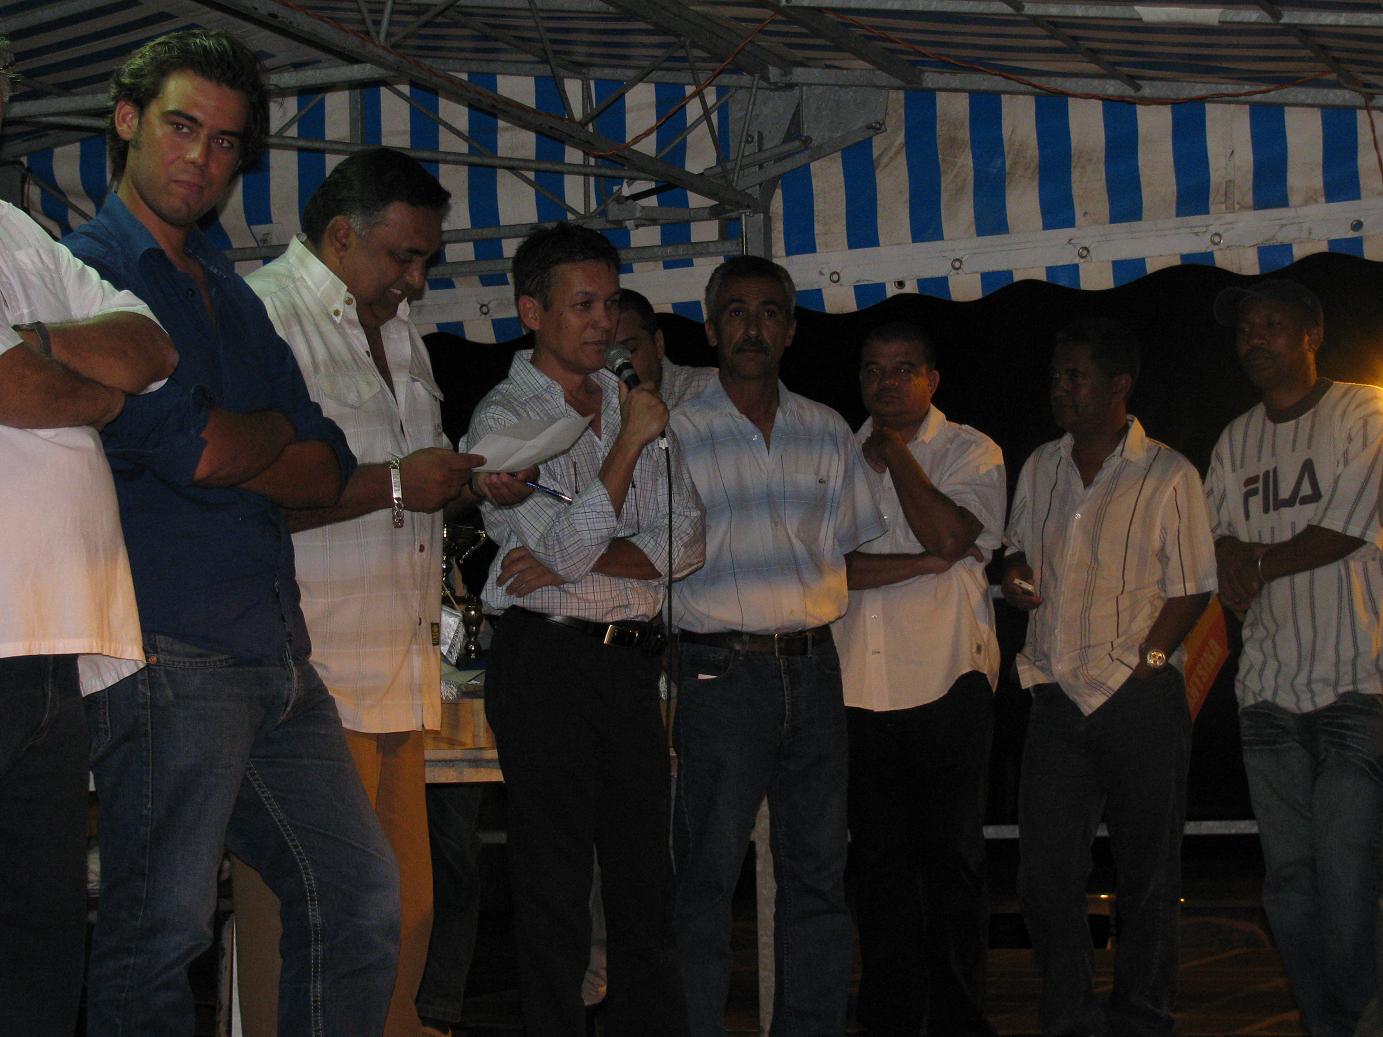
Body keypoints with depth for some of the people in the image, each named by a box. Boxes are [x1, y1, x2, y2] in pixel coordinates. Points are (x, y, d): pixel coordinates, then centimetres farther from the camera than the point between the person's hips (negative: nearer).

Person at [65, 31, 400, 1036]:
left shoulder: (235, 298, 23)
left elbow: (329, 469, 14)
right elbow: (188, 446, -15)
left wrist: (224, 451, -5)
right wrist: (272, 431, 6)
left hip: (280, 651, 8)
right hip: (168, 651, -8)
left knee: (360, 893, 10)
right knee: (161, 926, -8)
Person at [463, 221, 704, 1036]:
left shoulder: (638, 405, 13)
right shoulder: (503, 420, -4)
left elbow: (685, 541, 4)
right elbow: (566, 546, -15)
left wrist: (572, 566, -9)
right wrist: (629, 443, -14)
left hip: (633, 660, 5)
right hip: (548, 660, -5)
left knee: (646, 884, 8)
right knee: (555, 887, -2)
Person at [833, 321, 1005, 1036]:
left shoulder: (970, 451, 6)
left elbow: (948, 534, -13)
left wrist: (894, 452, -2)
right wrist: (922, 563, -10)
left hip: (945, 677, -3)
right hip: (860, 681, 3)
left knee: (951, 856, 0)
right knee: (878, 858, 6)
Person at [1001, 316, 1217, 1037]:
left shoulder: (1168, 475, -2)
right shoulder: (1039, 468, 13)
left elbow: (1192, 589, -2)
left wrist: (1142, 661, -11)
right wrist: (1015, 572, 3)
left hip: (1139, 700, -4)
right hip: (1057, 699, 4)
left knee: (1146, 869, 4)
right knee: (1046, 869, -1)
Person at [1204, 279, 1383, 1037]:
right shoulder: (1236, 442, 17)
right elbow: (1217, 541, 14)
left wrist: (1257, 562, 0)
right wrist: (1235, 556, -8)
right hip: (1269, 687, 5)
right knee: (1287, 874, 4)